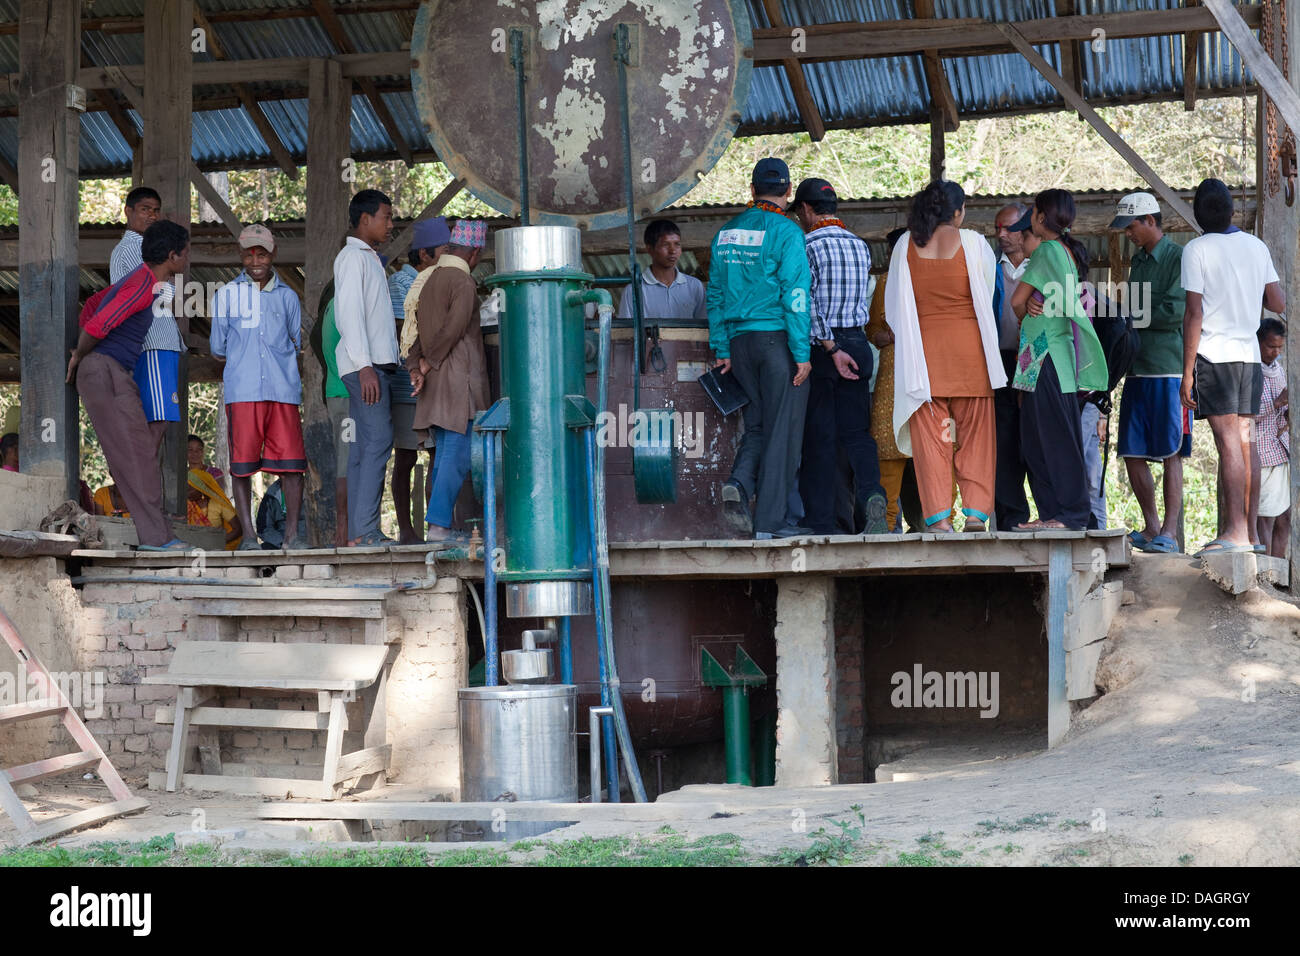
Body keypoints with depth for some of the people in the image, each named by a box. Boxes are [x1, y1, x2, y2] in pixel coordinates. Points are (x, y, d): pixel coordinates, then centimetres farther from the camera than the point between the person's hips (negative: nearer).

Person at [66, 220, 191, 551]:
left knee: (143, 452, 8)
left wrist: (82, 354, 23)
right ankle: (155, 535, -11)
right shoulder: (143, 285, -16)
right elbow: (97, 325, -22)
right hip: (105, 371, -10)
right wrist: (79, 356, -4)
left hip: (117, 375, 10)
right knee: (136, 454, -10)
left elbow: (91, 306, 27)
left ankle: (157, 532, 9)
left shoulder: (140, 281, 18)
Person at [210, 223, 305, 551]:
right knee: (242, 462, -3)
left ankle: (293, 531, 4)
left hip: (283, 389, 1)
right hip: (242, 390, -1)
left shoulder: (287, 296, 16)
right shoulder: (226, 294, 10)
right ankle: (248, 533, 4)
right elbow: (218, 348, 14)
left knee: (290, 460, -4)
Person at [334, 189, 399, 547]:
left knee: (364, 447, 5)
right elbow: (349, 312, -15)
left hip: (377, 365, 10)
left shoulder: (368, 258, 24)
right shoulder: (352, 256, -6)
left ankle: (358, 533, 3)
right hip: (365, 365, -10)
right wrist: (365, 365, -22)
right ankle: (364, 530, -22)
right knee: (378, 440, -17)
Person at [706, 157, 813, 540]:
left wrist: (721, 350, 15)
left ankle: (740, 482, -10)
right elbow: (795, 296, -12)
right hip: (777, 337, -5)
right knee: (782, 429, 0)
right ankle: (771, 520, -1)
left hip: (740, 339, 5)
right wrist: (802, 354, -11)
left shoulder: (726, 233, 11)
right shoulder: (786, 232, -8)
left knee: (758, 422, 16)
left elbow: (715, 296, 12)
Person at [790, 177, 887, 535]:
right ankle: (872, 494, -19)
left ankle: (821, 525, 2)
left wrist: (831, 349, -18)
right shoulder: (860, 247, 10)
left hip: (820, 345, -5)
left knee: (818, 438, 1)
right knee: (856, 432, 7)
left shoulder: (808, 246, -8)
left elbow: (807, 303, -17)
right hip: (857, 341, 5)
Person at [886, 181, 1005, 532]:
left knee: (929, 435, 2)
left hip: (922, 349, 1)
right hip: (968, 346, -1)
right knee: (974, 433, 6)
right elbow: (988, 293, 9)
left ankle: (938, 516, -5)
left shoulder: (906, 246, 2)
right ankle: (976, 511, 1)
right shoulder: (973, 243, -3)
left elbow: (893, 308, 7)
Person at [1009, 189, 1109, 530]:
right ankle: (1051, 513, 11)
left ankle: (1072, 513, -5)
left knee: (1055, 436, -7)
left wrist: (1025, 318, 13)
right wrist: (1033, 304, -3)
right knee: (1035, 437, 10)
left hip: (1046, 353, -9)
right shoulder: (1070, 251, 16)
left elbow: (1017, 301, -6)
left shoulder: (1047, 250, -11)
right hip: (1058, 352, 9)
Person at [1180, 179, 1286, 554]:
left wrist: (1187, 372, -9)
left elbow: (1194, 314, -10)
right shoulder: (1256, 246, 9)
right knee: (1244, 444, 9)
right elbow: (1278, 304, 11)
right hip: (1249, 354, 5)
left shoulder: (1197, 250, -7)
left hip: (1214, 355, -5)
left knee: (1228, 441, -10)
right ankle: (1248, 530, 11)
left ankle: (1236, 530, -16)